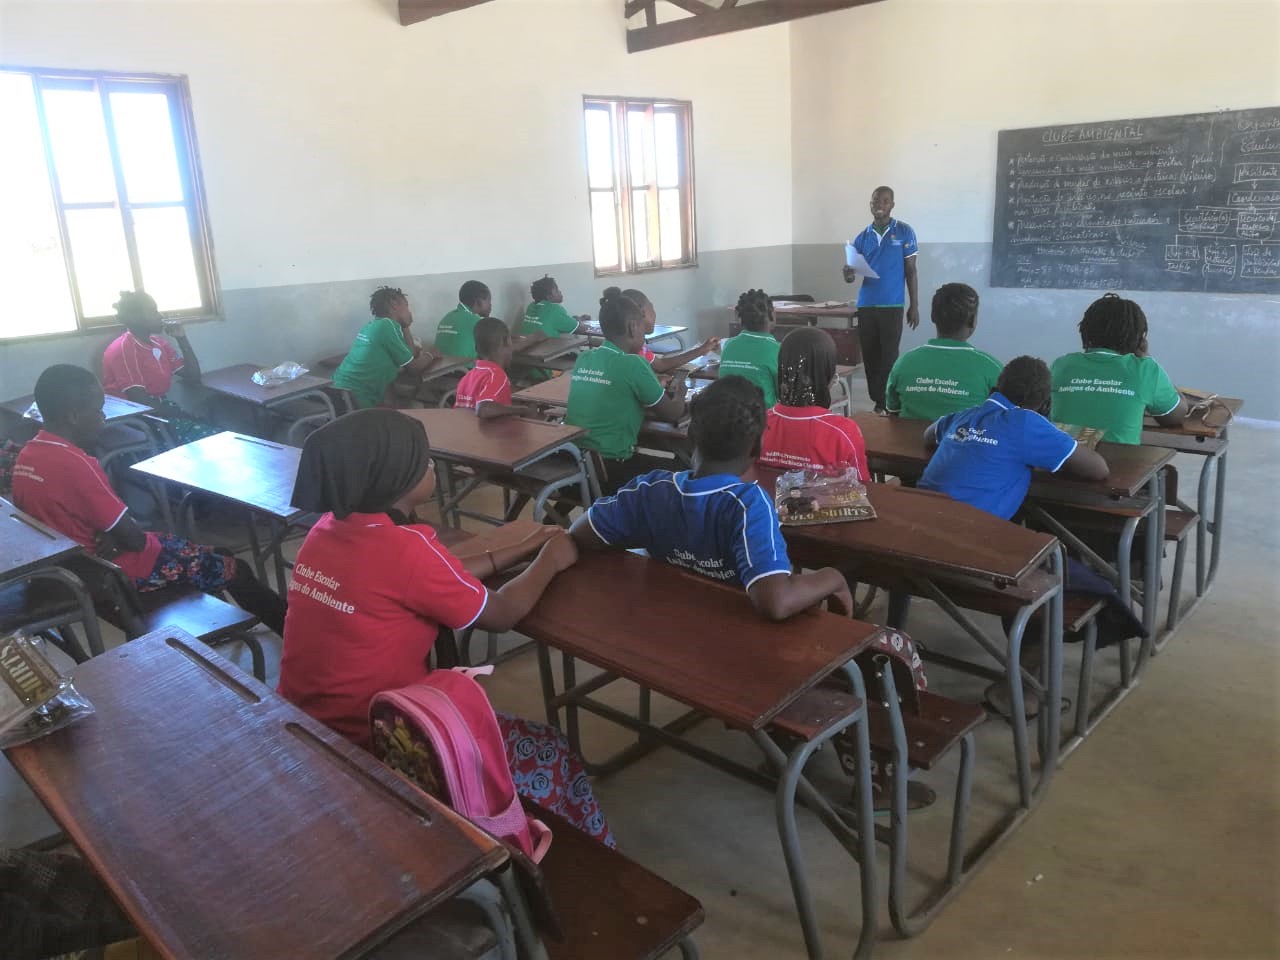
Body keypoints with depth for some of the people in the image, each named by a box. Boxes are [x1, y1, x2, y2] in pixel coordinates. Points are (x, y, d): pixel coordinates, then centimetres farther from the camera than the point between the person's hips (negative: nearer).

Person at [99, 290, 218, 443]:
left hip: (163, 410, 8)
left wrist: (182, 339, 4)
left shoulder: (159, 343, 12)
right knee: (208, 438, -29)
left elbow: (193, 377, 14)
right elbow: (140, 401, -19)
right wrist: (186, 416, -20)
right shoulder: (123, 349, -12)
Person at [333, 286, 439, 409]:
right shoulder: (388, 325, -9)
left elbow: (411, 354, 18)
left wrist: (405, 327, 19)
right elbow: (414, 367, -2)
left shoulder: (372, 325, 16)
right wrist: (428, 356, 15)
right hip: (355, 399, -8)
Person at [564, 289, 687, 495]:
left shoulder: (583, 360, 6)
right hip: (609, 471, -7)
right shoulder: (632, 364, -13)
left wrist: (663, 392, 22)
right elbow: (672, 414, -1)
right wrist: (678, 395, 21)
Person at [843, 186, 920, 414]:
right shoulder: (861, 238, 10)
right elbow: (853, 270, 13)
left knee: (889, 357, -3)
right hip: (866, 305, 4)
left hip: (892, 305, -4)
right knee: (870, 357, 5)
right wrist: (848, 275, -13)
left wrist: (914, 305, -1)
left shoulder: (905, 232, 1)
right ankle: (878, 402, 14)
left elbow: (910, 270, 2)